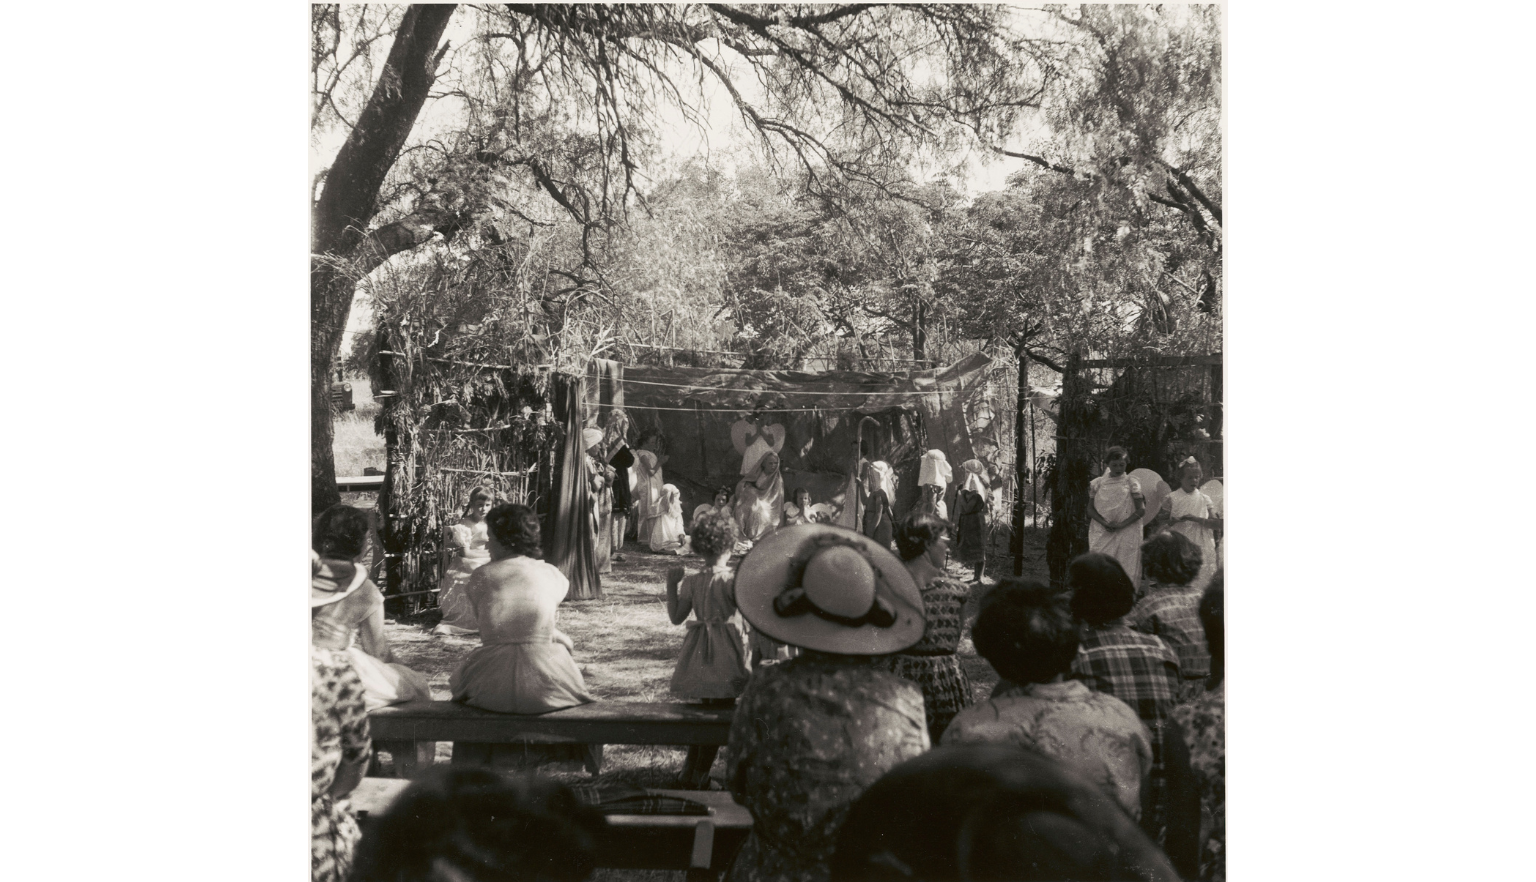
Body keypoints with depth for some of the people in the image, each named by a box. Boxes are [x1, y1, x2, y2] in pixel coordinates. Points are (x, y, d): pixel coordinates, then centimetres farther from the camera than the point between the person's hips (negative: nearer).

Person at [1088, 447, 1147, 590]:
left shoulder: (1132, 483, 2)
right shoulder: (1097, 483, 8)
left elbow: (1141, 510, -2)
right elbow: (1090, 509, 6)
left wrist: (1122, 525, -14)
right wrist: (1105, 523, -11)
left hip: (1126, 534, -2)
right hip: (1102, 535, 2)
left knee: (1126, 570, -4)